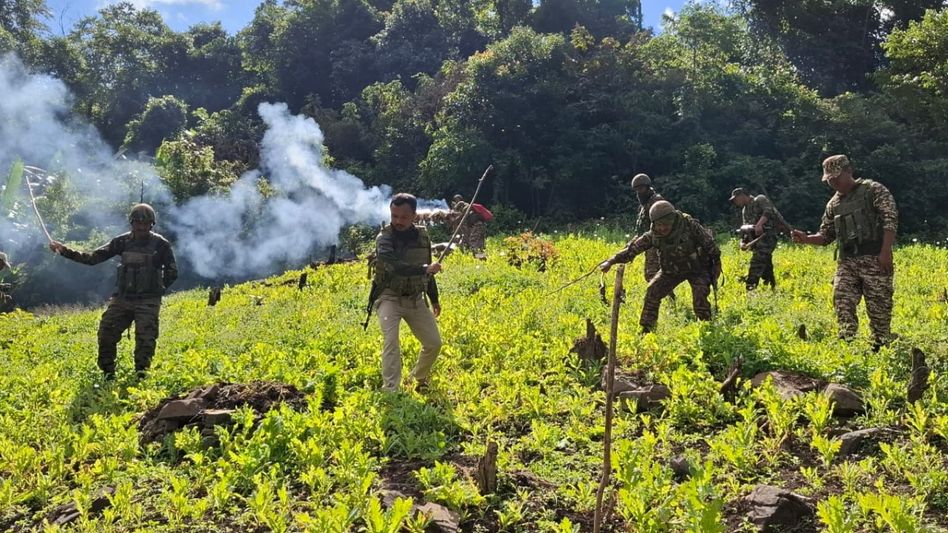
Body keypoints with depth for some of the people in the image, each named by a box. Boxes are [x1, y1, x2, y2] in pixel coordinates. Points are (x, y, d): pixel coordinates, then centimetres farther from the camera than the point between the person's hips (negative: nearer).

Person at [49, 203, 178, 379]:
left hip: (147, 302, -3)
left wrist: (158, 289, 0)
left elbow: (172, 272, 5)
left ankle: (140, 376, 4)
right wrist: (65, 251, -8)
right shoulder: (122, 242, 3)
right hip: (122, 299, 3)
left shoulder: (161, 244, -5)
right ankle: (108, 375, 12)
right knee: (106, 333, -3)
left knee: (145, 339, -10)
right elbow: (93, 257, 1)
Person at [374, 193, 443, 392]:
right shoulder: (384, 238, -15)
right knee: (391, 340, -25)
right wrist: (426, 269, -38)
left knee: (434, 343, 4)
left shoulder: (423, 236, 1)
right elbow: (395, 266, -33)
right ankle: (390, 389, -24)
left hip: (416, 300, 5)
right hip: (390, 298, -5)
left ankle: (420, 377, 30)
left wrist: (434, 299, 21)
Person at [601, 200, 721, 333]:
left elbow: (709, 243, -15)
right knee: (653, 291, -10)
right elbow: (633, 249, -18)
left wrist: (716, 261, -6)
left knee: (700, 295, -22)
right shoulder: (653, 235, -19)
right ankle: (646, 329, 1)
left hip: (696, 268, -3)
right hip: (672, 270, 3)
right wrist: (611, 261, -25)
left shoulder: (690, 226, -28)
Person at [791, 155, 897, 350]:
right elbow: (826, 235, 21)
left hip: (875, 260, -5)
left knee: (879, 308, -2)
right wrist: (806, 239, 0)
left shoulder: (873, 189, 0)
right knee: (842, 302, -8)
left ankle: (881, 348, 9)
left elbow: (891, 218, -9)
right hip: (847, 263, 5)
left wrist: (885, 251, -18)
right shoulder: (833, 204, 18)